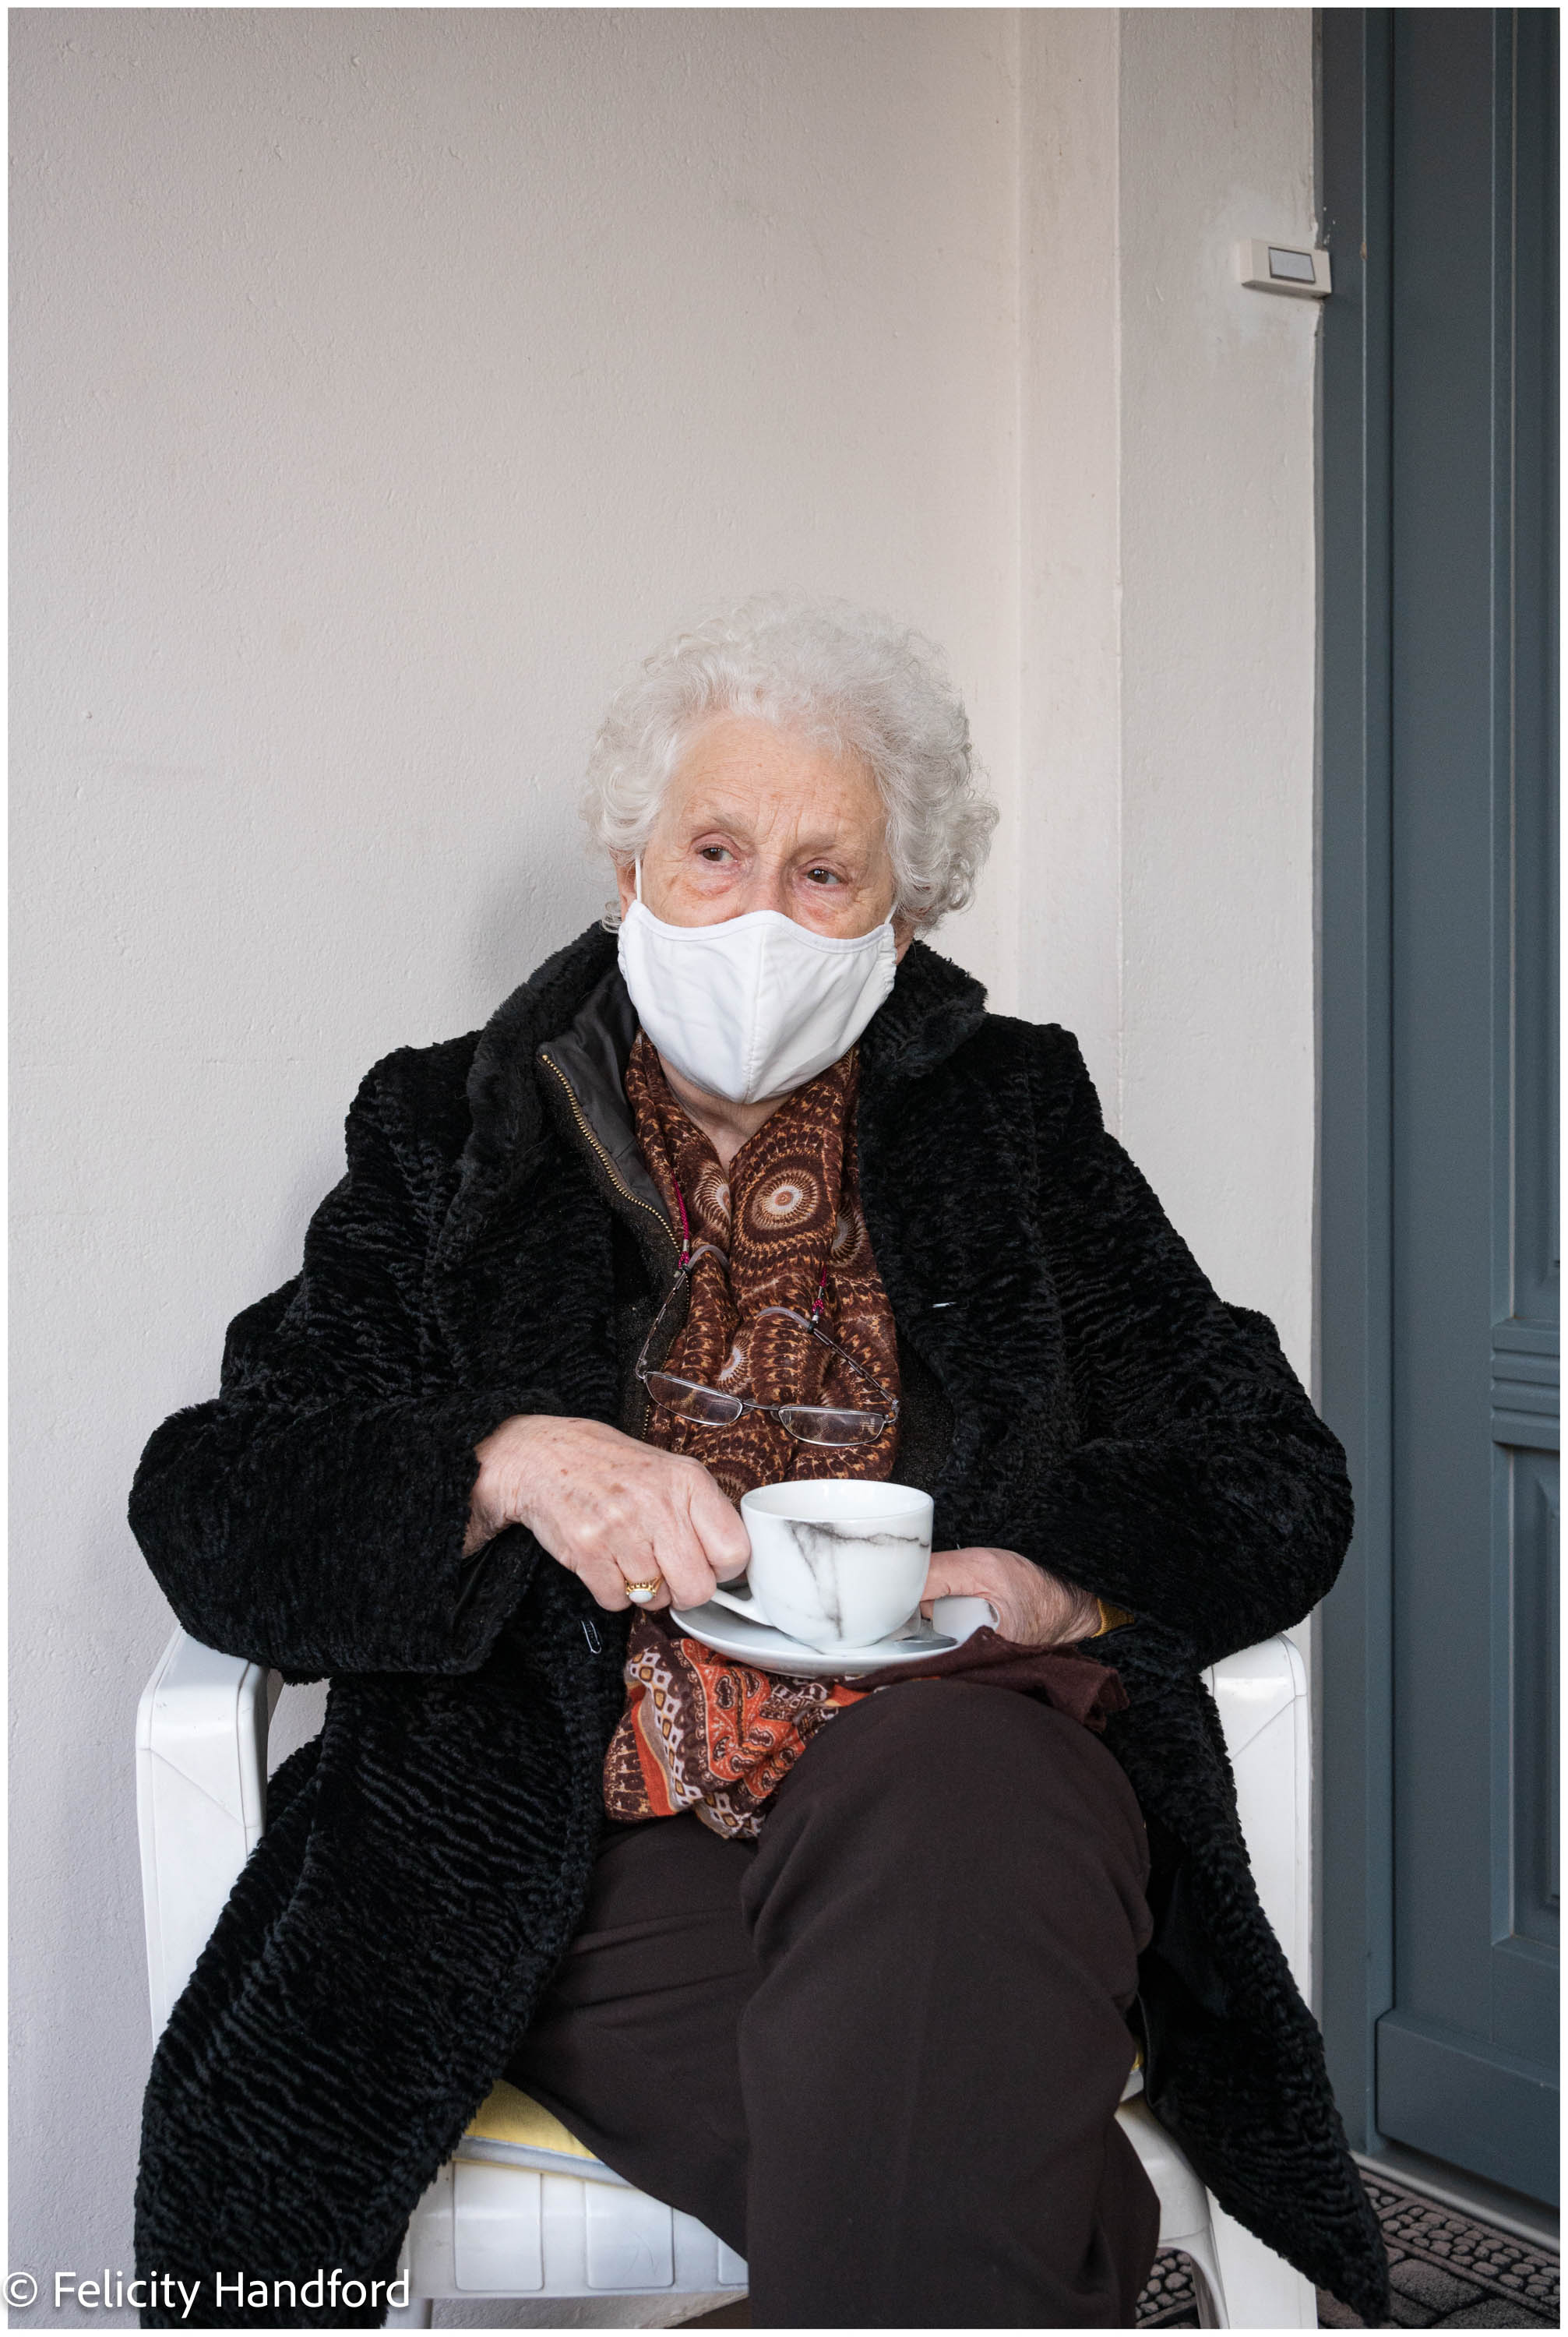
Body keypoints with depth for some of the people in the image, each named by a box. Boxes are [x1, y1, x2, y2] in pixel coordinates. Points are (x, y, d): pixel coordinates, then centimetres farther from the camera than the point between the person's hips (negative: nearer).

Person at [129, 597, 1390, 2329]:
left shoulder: (1013, 1121, 14)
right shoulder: (451, 1138, 12)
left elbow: (1277, 1490, 11)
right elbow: (205, 1506, 3)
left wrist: (1053, 1579, -11)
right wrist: (508, 1467, -16)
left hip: (959, 1775, 2)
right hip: (594, 1851, -1)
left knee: (927, 1781, -35)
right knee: (937, 2190, -32)